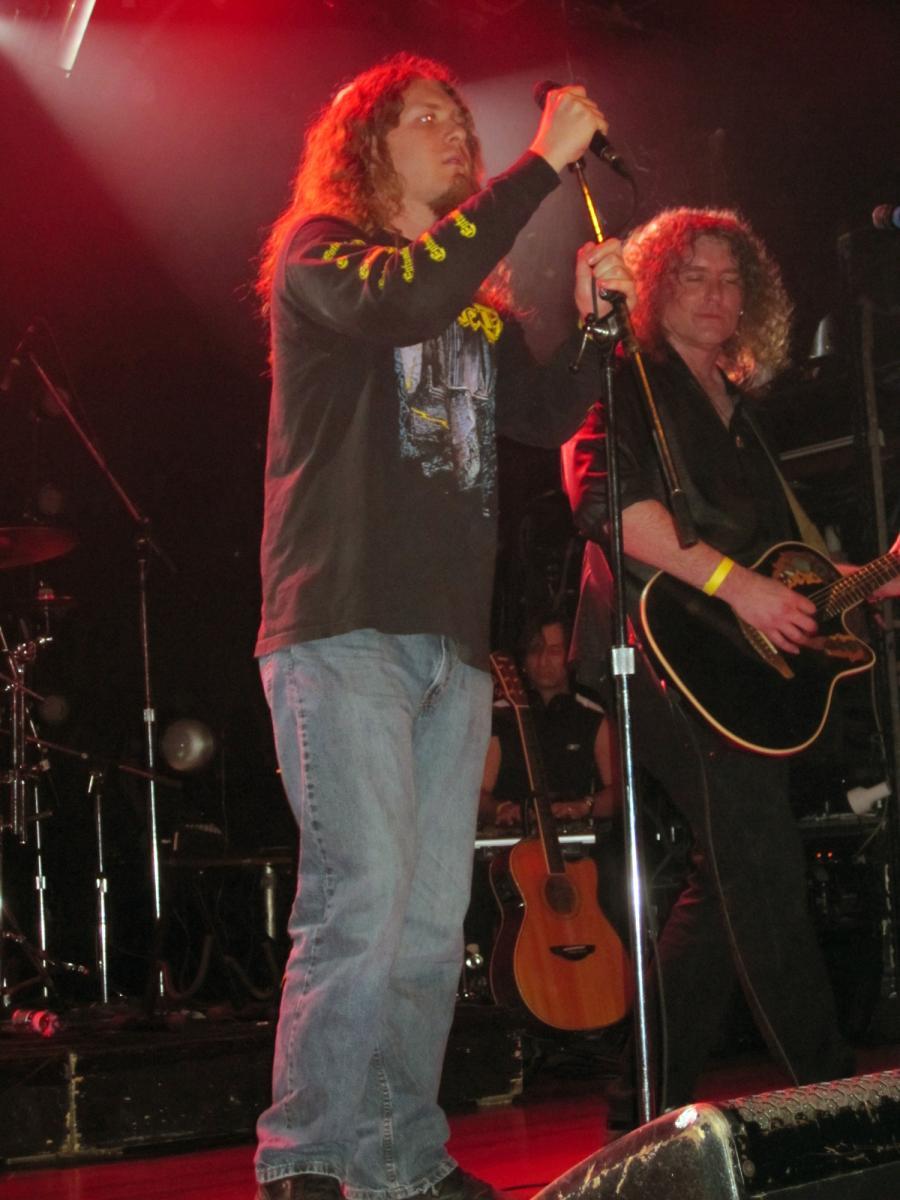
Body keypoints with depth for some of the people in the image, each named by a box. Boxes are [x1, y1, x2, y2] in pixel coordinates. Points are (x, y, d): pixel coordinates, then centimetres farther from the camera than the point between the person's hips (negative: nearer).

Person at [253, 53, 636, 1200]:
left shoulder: (480, 300, 24)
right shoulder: (317, 249, 3)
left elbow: (543, 416, 17)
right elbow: (404, 296, -19)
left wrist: (593, 319, 1)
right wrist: (545, 160, -16)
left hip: (451, 637, 7)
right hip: (341, 628, -7)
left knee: (433, 920, 6)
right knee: (362, 898, -15)